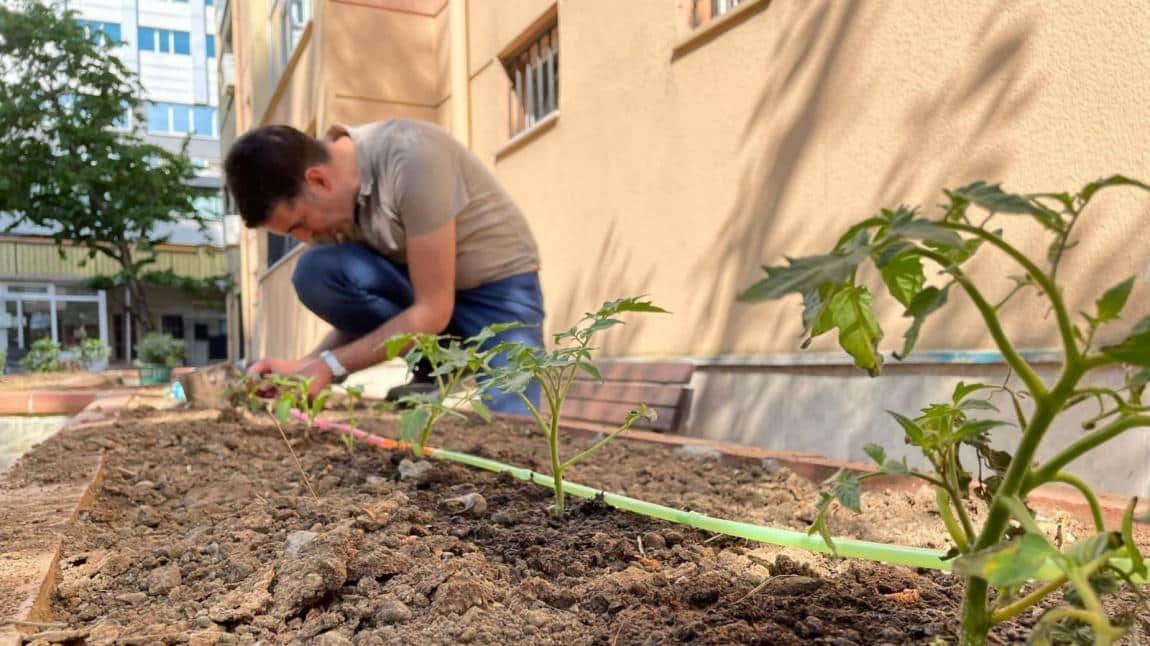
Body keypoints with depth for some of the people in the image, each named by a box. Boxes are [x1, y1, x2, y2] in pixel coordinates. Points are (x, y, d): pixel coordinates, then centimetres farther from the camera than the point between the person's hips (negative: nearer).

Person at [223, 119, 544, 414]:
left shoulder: (410, 158, -29)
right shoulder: (324, 202, -8)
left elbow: (433, 311, -26)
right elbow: (358, 314, -1)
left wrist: (330, 366, -25)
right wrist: (305, 364, -19)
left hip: (499, 285, -6)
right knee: (314, 272, -22)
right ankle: (434, 371, -6)